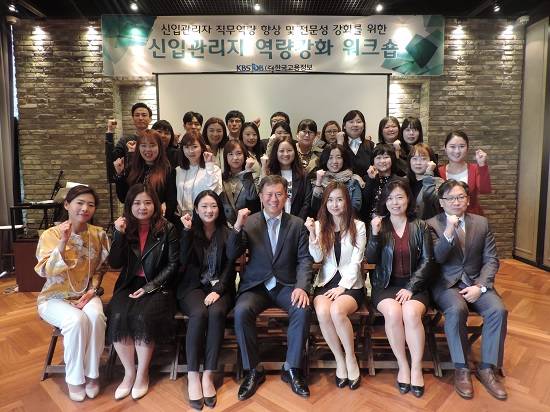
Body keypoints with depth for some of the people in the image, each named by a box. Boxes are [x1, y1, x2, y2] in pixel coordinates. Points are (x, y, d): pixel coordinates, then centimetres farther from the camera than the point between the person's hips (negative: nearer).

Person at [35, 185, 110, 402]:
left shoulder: (99, 234, -3)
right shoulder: (50, 234, -10)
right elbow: (46, 272, -20)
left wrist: (92, 290, -10)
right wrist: (63, 242, -30)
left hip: (86, 295, 2)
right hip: (55, 297, -2)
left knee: (96, 317, -30)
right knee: (77, 320, -31)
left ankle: (92, 373, -9)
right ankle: (74, 378, -8)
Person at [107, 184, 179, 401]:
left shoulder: (167, 229, -5)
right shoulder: (125, 228, 4)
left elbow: (173, 264, -6)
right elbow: (115, 264, -1)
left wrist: (149, 287, -14)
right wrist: (119, 234, -13)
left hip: (157, 286, -3)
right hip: (129, 284, 3)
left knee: (142, 318, -27)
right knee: (117, 317, -23)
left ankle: (142, 374, -5)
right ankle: (129, 372, -3)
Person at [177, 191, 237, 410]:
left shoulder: (227, 233, 5)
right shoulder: (190, 231, 6)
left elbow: (230, 266, -1)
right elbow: (183, 262, -9)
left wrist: (218, 290, -15)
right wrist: (187, 231, -15)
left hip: (220, 287, 0)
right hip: (193, 286, 0)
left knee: (216, 312, -32)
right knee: (199, 313, -32)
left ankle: (208, 376, -24)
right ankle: (192, 376, -24)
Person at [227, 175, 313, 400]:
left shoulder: (297, 224, 6)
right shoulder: (249, 222, 5)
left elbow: (304, 260, 0)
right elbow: (232, 255, -1)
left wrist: (301, 287, -18)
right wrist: (237, 227, -18)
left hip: (287, 285, 0)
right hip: (256, 285, 0)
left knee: (302, 309, -28)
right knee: (241, 311, -28)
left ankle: (292, 369, -8)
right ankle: (253, 370, -7)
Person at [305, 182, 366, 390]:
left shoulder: (358, 227, 3)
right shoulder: (320, 225, 8)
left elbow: (356, 262, -3)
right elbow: (317, 258, -2)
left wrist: (342, 286, -14)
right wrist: (312, 233, -16)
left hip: (351, 283, -2)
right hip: (326, 282, 2)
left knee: (337, 310, -32)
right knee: (322, 312, -30)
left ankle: (350, 358, -7)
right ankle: (339, 359, -6)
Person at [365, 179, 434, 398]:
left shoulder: (420, 226, 5)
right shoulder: (379, 224, 5)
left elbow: (427, 261, 0)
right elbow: (370, 260, -1)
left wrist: (410, 288, -12)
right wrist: (375, 234, -18)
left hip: (414, 285, 0)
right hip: (385, 285, 0)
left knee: (411, 313, -30)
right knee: (392, 312, -30)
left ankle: (416, 368, -12)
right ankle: (402, 365, -9)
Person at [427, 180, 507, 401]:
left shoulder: (482, 223, 8)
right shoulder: (432, 224, -1)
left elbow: (491, 259, 5)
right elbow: (436, 258, -12)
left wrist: (480, 287, -10)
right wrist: (449, 231, -25)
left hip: (476, 282, 3)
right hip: (446, 283, -3)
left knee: (498, 310, -23)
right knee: (457, 310, -32)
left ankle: (486, 368, -8)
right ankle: (461, 369, -14)